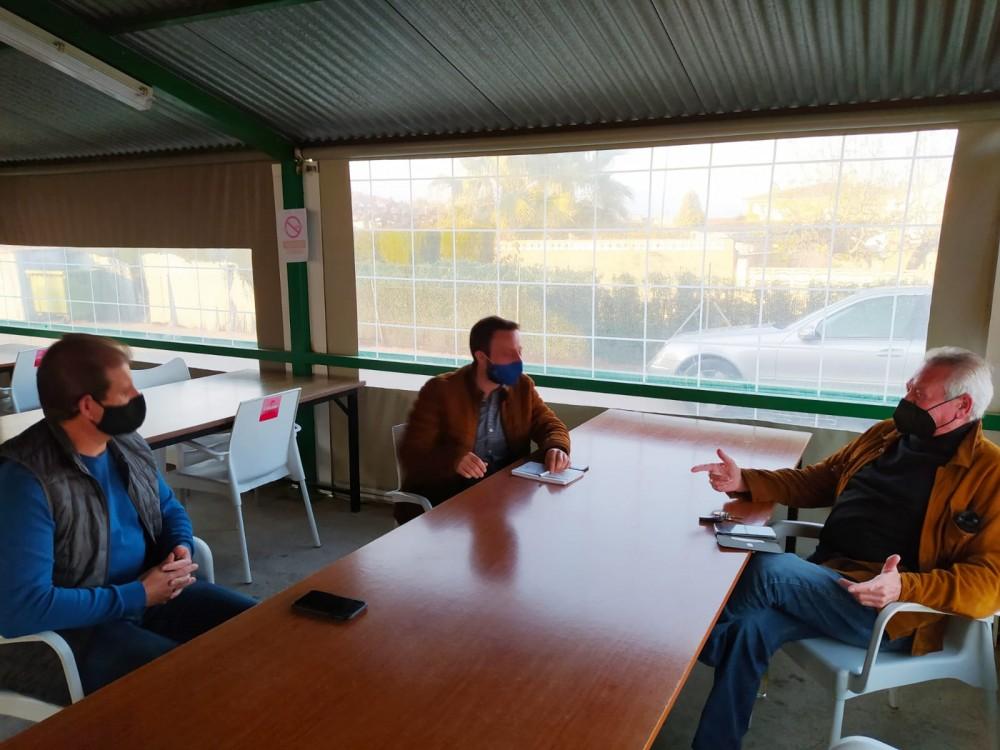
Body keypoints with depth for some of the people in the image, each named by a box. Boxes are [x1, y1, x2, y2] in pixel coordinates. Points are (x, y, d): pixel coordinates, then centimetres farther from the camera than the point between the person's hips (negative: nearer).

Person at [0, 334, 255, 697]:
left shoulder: (126, 443, 1)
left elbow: (170, 509, 18)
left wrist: (182, 549, -5)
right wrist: (136, 596, -22)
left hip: (152, 592, 7)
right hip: (76, 629, -7)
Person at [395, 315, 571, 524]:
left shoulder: (522, 386, 6)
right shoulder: (440, 390, -9)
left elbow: (550, 424, 12)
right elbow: (411, 454, -11)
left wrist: (556, 448, -13)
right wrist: (453, 460, -32)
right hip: (445, 496, -4)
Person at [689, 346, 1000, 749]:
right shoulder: (886, 434, 14)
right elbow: (816, 481, 20)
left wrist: (904, 587, -31)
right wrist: (744, 481, 3)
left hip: (893, 610, -6)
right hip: (826, 577, 6)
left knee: (769, 570, -26)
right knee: (751, 624, -20)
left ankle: (704, 642, 1)